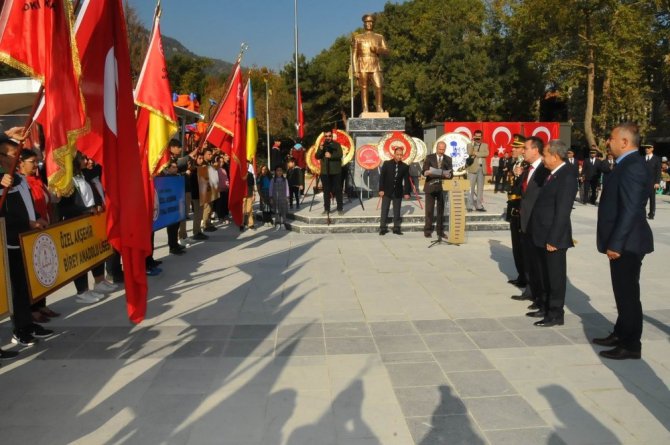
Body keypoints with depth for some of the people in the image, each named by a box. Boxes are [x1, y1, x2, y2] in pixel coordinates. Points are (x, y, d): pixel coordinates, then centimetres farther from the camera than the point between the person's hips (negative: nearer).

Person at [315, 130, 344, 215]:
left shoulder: (337, 145, 4)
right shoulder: (321, 145, 11)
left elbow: (340, 155, -10)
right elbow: (317, 157, 1)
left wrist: (331, 156, -25)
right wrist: (321, 149, -15)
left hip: (336, 172, -2)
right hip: (325, 172, 2)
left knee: (338, 190, -2)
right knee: (326, 191, 3)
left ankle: (340, 208, 2)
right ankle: (326, 209, 8)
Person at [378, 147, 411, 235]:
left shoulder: (405, 166, 1)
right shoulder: (386, 163, -2)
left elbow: (406, 180, 1)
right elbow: (382, 177, -2)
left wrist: (406, 192, -4)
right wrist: (381, 189, -8)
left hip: (398, 192, 2)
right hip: (387, 191, -1)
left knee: (397, 211, 5)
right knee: (384, 211, 0)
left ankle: (396, 228, 12)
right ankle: (383, 228, 6)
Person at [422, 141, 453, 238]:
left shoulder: (448, 159, 7)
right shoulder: (429, 157, 2)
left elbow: (451, 174, 1)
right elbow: (424, 171, -4)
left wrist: (448, 175, -22)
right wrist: (426, 173, -27)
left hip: (442, 187, 2)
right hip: (430, 186, -2)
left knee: (441, 210, 5)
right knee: (429, 210, 1)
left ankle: (440, 231, 12)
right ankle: (427, 230, 10)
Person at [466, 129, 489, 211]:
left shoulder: (485, 145, 14)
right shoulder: (470, 145, 8)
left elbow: (486, 153, -5)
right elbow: (469, 153, -12)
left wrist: (476, 153, -11)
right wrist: (473, 142, -12)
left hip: (482, 168, 3)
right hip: (473, 168, -3)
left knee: (480, 188, 5)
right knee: (471, 188, -7)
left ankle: (479, 206, 8)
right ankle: (470, 206, -5)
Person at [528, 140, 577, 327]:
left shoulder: (566, 176, -16)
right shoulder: (552, 175, 12)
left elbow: (562, 211, -20)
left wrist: (553, 239, -21)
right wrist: (543, 237, 11)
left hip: (554, 237, -9)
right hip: (543, 236, 9)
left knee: (556, 277, 3)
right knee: (546, 275, 19)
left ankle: (555, 315, 14)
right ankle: (547, 307, 32)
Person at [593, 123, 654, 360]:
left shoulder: (632, 167, -19)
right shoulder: (627, 165, 13)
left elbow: (631, 210, -24)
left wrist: (615, 243, -22)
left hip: (626, 244, -10)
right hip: (622, 242, 10)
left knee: (628, 294, 0)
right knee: (623, 292, 18)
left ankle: (631, 345, 11)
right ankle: (621, 334, 31)